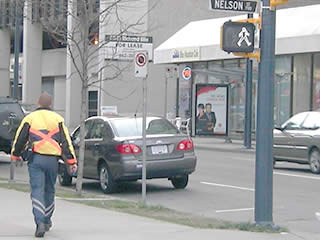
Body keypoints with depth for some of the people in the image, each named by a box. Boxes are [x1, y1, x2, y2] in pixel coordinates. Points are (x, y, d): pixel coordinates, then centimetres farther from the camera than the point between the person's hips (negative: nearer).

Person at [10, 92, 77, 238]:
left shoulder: (30, 118, 2)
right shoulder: (57, 118, 5)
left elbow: (20, 139, 4)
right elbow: (66, 141, 2)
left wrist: (15, 155, 20)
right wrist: (71, 161, 3)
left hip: (36, 160, -2)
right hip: (53, 160, 2)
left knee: (37, 191, -4)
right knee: (49, 190, 17)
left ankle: (40, 223, -21)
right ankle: (47, 221, 28)